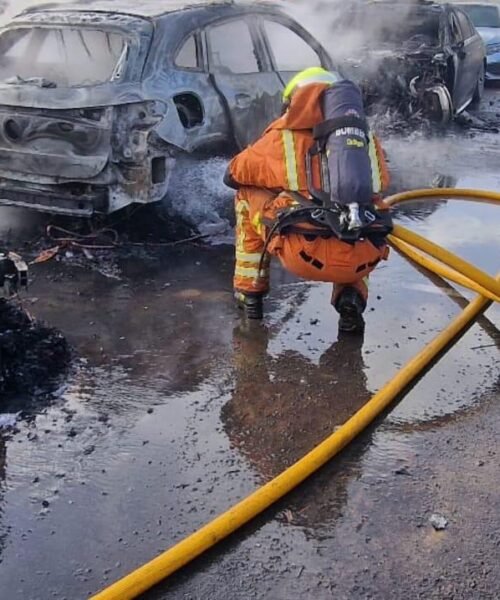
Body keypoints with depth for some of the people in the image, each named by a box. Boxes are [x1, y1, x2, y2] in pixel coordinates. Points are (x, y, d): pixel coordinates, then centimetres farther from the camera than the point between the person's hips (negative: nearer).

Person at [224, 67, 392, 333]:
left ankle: (249, 292, 29)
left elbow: (232, 175, 27)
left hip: (304, 256, -2)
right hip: (360, 263, 3)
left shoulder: (282, 137, 13)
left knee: (247, 196, 24)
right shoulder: (369, 141, 19)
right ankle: (351, 295, 14)